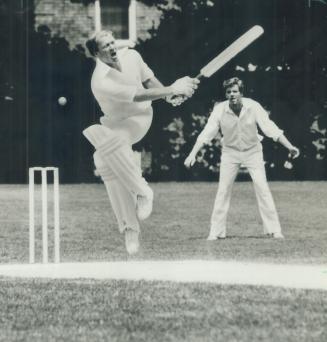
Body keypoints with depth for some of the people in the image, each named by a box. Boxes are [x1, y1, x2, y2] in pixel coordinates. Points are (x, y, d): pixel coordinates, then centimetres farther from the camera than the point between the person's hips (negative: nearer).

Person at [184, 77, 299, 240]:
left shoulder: (253, 107, -19)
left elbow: (270, 128, -21)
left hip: (252, 151, -1)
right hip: (230, 152, 1)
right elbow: (206, 133, -17)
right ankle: (216, 231, 3)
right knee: (223, 190, -4)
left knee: (262, 188, -8)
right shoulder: (219, 109, -17)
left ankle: (274, 229, -2)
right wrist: (193, 154, -26)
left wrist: (289, 147, -29)